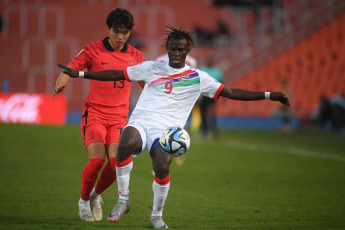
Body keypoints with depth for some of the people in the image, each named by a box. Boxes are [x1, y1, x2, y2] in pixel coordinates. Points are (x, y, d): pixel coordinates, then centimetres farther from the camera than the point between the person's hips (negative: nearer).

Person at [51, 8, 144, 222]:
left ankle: (96, 195, 15)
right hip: (94, 113, -3)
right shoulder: (94, 50, -3)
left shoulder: (135, 56, 7)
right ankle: (84, 200, 9)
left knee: (116, 160, -15)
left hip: (119, 116, 3)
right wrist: (60, 84, -26)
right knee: (97, 160, -18)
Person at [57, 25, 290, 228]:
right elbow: (118, 74, 21)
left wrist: (268, 95, 0)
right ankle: (123, 201, -16)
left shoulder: (198, 78, 10)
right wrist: (80, 74, 17)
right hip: (140, 122, 1)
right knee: (126, 144, -35)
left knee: (162, 167, -30)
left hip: (166, 130, -1)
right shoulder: (151, 68, 15)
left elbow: (231, 93, 8)